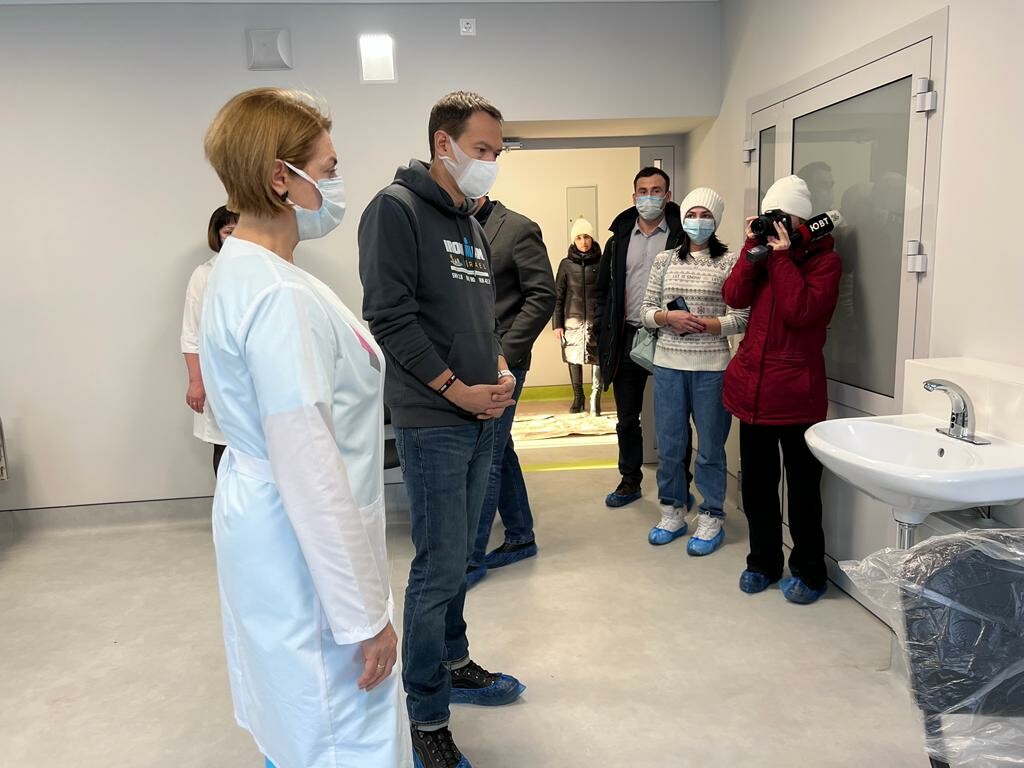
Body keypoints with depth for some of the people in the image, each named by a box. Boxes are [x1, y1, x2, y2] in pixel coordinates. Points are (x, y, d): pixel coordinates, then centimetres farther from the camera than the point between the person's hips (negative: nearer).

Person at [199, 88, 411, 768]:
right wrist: (364, 614, -19)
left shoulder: (240, 271, 8)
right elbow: (310, 471, -26)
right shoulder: (281, 296, -24)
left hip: (262, 528, 10)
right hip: (307, 554, -10)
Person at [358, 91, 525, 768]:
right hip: (432, 420, -8)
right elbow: (390, 317, -17)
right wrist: (459, 391, -15)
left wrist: (502, 371, 3)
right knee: (439, 566, -2)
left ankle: (454, 663, 37)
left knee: (458, 554, 19)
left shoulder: (472, 222, 16)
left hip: (481, 415, 8)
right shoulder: (397, 208, -10)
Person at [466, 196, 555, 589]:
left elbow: (543, 296, -10)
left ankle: (471, 557, 7)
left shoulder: (519, 229, -6)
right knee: (500, 452, 15)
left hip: (499, 363, -7)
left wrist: (505, 352, -14)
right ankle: (520, 538, 30)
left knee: (486, 458, -3)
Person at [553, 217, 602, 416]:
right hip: (573, 319, 2)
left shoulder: (601, 262, 3)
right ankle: (578, 396, 20)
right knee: (573, 359, 6)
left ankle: (595, 398, -1)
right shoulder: (566, 264, 6)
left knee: (597, 359, -6)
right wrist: (557, 324, 1)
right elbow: (558, 295, 6)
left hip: (597, 320, -1)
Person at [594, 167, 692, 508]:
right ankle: (630, 481, 27)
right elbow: (603, 289, 13)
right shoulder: (619, 240, 10)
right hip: (628, 338, 4)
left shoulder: (682, 237, -2)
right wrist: (604, 333, 4)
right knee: (627, 418, 13)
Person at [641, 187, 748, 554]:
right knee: (669, 445, 11)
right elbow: (647, 311, 8)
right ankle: (672, 513, 27)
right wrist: (669, 317, -12)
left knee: (710, 447, 5)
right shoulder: (664, 260, 8)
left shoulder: (729, 262, -2)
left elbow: (741, 318, -5)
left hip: (710, 367, -3)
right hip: (668, 364, 3)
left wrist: (705, 324, -18)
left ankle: (711, 520, 20)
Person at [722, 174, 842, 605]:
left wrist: (782, 256, -15)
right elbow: (734, 297, -4)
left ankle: (809, 572, 21)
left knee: (803, 488, 5)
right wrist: (753, 247, -7)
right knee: (756, 484, 14)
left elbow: (802, 311, -19)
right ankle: (763, 561, 30)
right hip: (753, 388, 5)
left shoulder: (824, 260, -2)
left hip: (797, 395, -5)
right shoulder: (763, 253, 13)